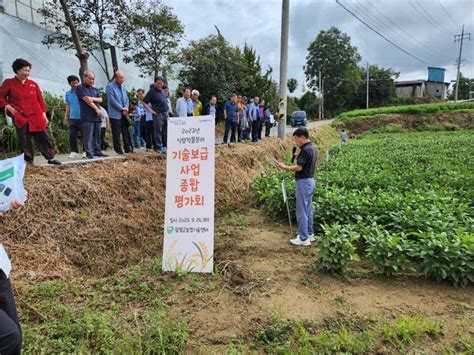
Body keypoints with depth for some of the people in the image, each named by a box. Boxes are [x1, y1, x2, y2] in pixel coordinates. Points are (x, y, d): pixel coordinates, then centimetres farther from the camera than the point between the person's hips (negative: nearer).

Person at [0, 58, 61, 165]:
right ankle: (28, 160, 12)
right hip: (20, 117, -2)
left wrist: (44, 114, 6)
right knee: (24, 141, 2)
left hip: (36, 117, 2)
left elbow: (40, 100, 10)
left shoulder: (33, 84, 9)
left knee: (43, 138, 2)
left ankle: (50, 158, 9)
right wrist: (9, 108, -8)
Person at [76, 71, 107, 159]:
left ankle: (97, 151, 14)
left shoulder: (95, 89, 22)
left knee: (97, 135, 8)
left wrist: (93, 99, -9)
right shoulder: (80, 88, 2)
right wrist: (97, 109, -10)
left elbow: (100, 100, 10)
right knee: (88, 136, -8)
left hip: (97, 116, 6)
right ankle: (89, 153, -7)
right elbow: (87, 100, -8)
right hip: (87, 116, -6)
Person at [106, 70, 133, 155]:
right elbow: (112, 100, -12)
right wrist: (121, 109, -12)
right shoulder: (109, 86, -5)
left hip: (124, 114, 6)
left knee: (127, 132, 5)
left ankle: (128, 148, 11)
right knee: (116, 134, -1)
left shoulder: (123, 87, 16)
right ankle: (118, 150, 6)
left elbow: (126, 99, 15)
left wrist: (126, 108, -3)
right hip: (115, 114, -6)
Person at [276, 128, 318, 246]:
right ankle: (310, 234, 27)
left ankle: (304, 238, 5)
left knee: (301, 211, -2)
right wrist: (298, 157, 11)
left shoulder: (305, 150, -20)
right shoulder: (313, 149, 11)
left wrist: (284, 167, -12)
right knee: (308, 209, 17)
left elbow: (298, 167, -23)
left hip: (304, 182, -10)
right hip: (310, 181, 10)